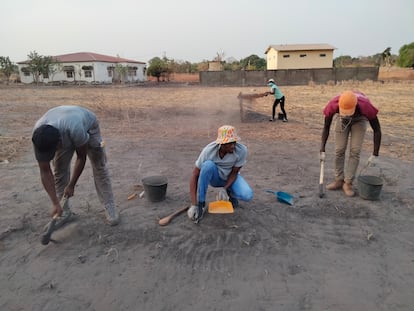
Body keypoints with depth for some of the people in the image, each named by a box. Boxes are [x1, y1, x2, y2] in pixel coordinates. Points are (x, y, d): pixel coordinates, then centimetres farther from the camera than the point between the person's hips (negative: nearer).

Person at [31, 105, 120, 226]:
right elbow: (45, 172, -26)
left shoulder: (75, 129, -47)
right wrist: (56, 204, -30)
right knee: (59, 169, -6)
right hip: (63, 133, 3)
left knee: (99, 166, -7)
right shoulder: (38, 137, -34)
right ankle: (63, 210, 10)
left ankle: (110, 206, 1)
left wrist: (71, 185, -22)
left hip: (88, 126, -3)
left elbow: (81, 157, -27)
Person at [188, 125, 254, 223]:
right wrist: (194, 205, -32)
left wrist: (224, 189, -27)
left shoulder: (242, 150, -28)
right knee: (208, 165, -36)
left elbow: (234, 172, -13)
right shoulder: (208, 151, -30)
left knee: (247, 195, -28)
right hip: (214, 177, -1)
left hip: (230, 178, 1)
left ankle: (229, 193, 8)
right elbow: (195, 175, -27)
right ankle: (201, 204, -20)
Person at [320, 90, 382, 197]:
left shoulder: (365, 106, -41)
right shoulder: (332, 105, -37)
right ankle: (339, 180, 8)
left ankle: (348, 183, -2)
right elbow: (326, 128, -20)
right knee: (339, 150, -6)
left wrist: (375, 155, -25)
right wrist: (322, 151, -21)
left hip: (359, 119, -1)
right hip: (342, 119, 1)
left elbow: (377, 130, -27)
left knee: (355, 151, -12)